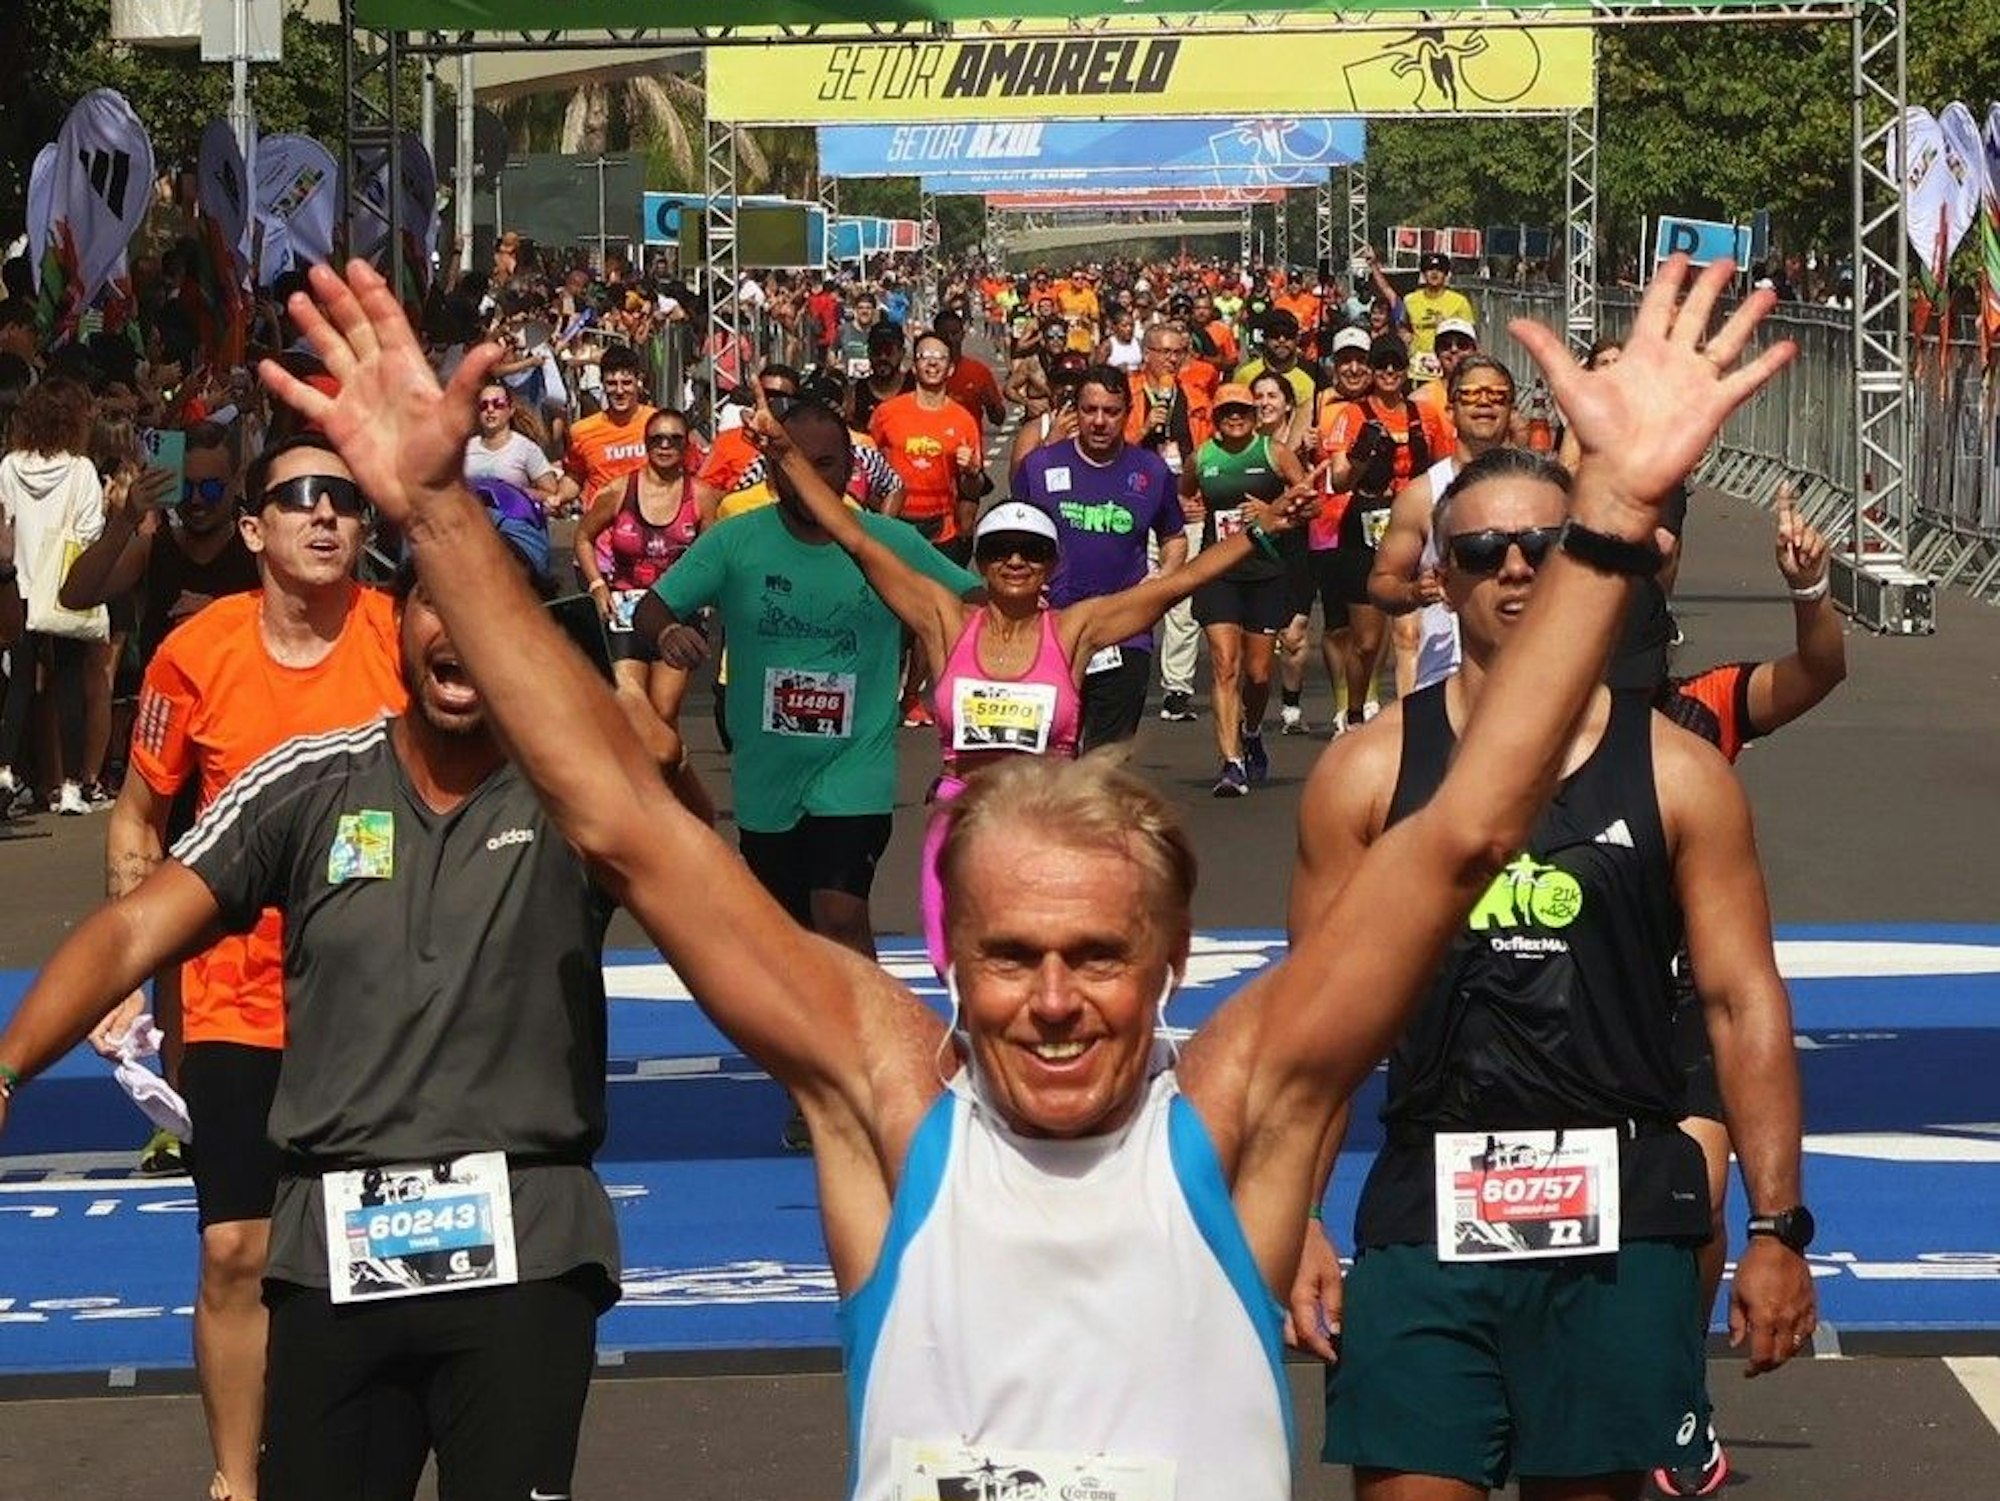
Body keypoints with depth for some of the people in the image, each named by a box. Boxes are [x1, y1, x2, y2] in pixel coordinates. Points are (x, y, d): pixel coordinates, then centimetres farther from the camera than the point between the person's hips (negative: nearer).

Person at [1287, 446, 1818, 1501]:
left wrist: (1777, 1230, -2)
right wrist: (1294, 1223, -2)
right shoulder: (1370, 772, 4)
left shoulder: (1676, 773, 3)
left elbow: (1745, 1004, 3)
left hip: (1622, 1214, 0)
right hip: (1428, 1209, 0)